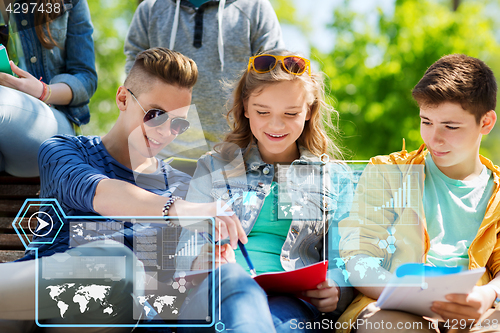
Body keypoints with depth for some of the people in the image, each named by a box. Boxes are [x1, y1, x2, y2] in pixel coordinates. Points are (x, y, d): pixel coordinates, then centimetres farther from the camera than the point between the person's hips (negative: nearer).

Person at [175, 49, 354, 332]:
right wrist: (208, 259, -15)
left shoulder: (335, 179, 23)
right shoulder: (213, 168, 22)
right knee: (232, 277, -41)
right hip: (220, 294, 0)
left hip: (293, 301, 0)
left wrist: (336, 291, -8)